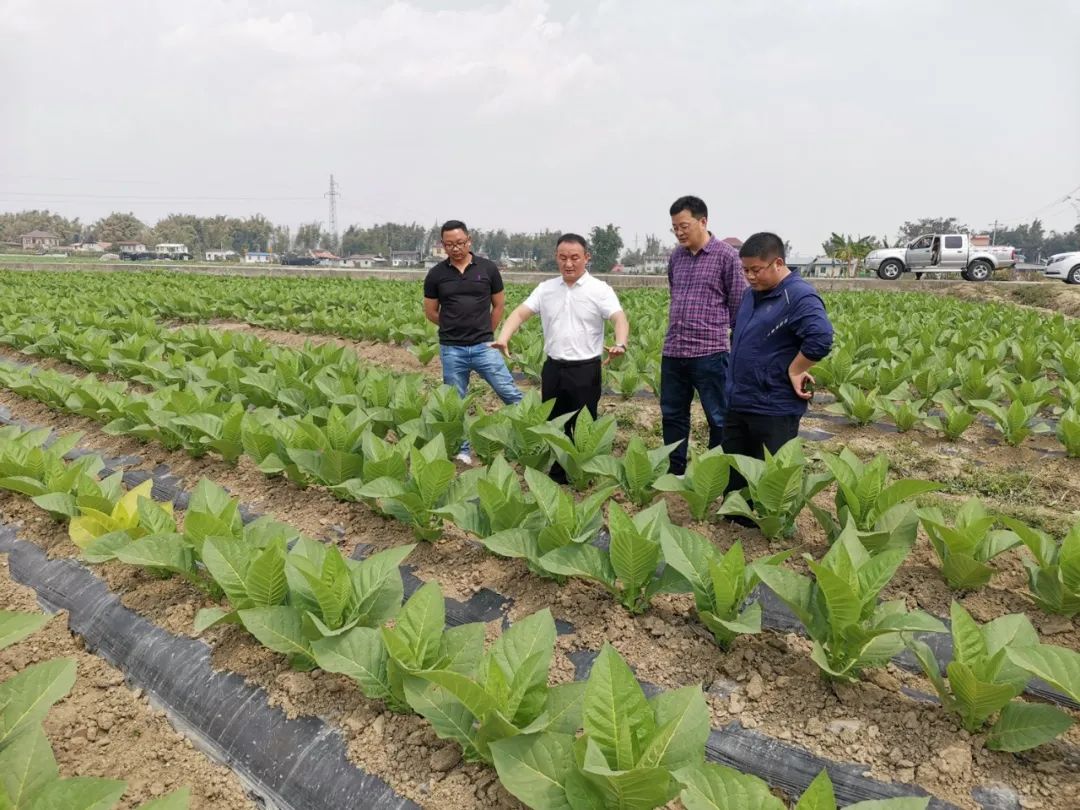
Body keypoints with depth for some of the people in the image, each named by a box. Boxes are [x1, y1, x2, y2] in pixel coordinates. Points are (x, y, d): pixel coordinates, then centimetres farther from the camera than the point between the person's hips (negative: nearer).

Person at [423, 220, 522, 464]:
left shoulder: (488, 268, 0)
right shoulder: (436, 274, 1)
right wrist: (455, 328, 10)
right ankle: (463, 450, 23)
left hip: (484, 347, -1)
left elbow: (499, 305, 10)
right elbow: (430, 312, 10)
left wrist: (484, 332, 11)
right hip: (451, 350, 1)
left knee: (511, 395, -2)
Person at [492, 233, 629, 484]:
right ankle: (558, 475, 29)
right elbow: (520, 314, 0)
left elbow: (620, 319, -18)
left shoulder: (600, 290, -6)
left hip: (585, 370, -4)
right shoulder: (545, 288, 6)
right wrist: (503, 338, -19)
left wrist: (620, 345, -40)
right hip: (553, 368, 5)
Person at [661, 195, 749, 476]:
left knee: (718, 419, 4)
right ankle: (674, 472, 26)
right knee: (672, 415, 13)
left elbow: (739, 306, -3)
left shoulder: (727, 256, -6)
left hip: (709, 353, -6)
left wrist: (737, 348, -1)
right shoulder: (675, 257, 10)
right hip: (672, 352, 6)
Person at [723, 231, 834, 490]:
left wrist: (794, 371, -20)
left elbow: (821, 338, -31)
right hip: (738, 404, 9)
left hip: (774, 410, -9)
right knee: (733, 475, 17)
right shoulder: (753, 294, 11)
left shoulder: (799, 296, -17)